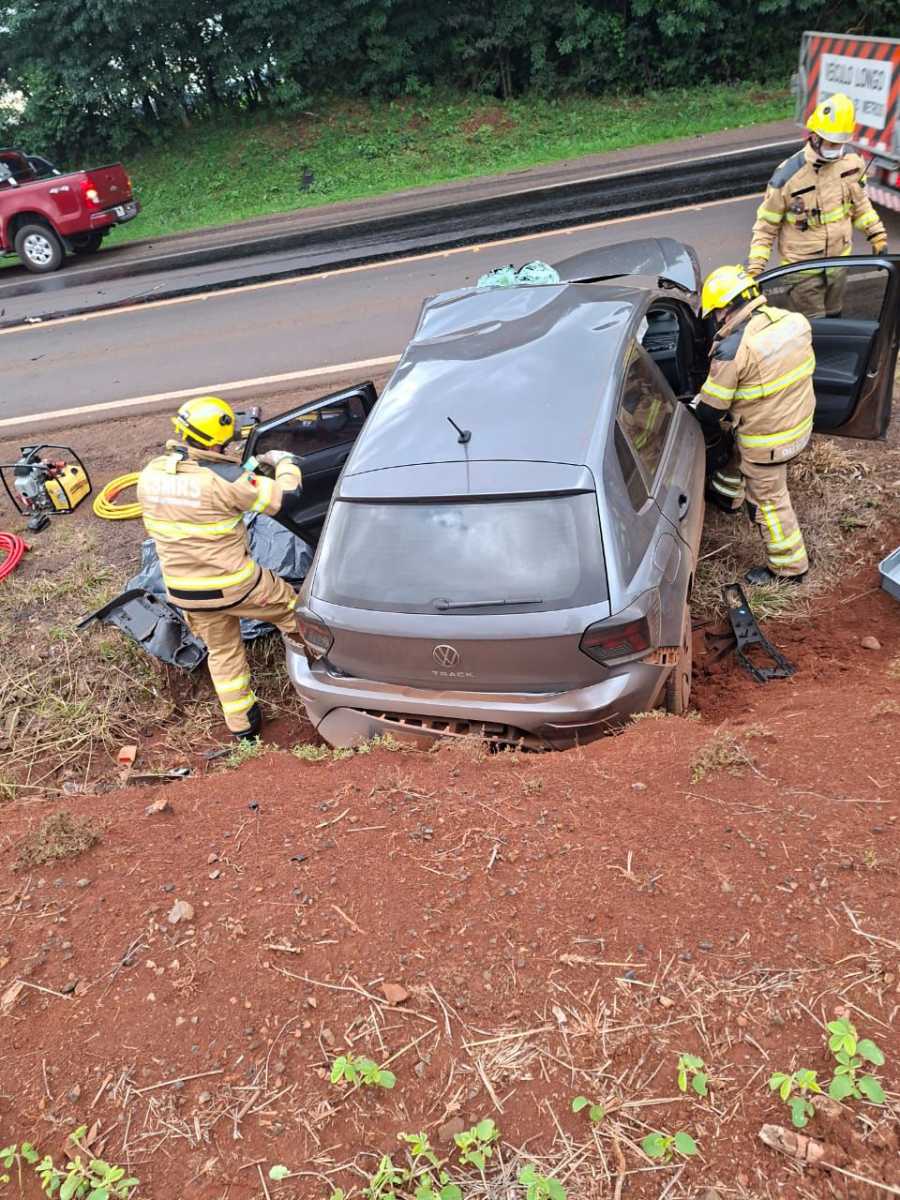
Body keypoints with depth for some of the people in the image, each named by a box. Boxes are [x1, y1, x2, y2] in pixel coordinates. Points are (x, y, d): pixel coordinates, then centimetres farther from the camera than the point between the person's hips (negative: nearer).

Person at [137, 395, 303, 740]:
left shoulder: (150, 474, -5)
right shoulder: (223, 480, -25)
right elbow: (283, 494, -16)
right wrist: (284, 461, 6)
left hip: (185, 592, 6)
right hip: (233, 586, -6)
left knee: (222, 652, 23)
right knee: (290, 607, 20)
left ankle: (242, 723, 33)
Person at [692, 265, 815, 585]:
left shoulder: (732, 350, -28)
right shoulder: (791, 320, -7)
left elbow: (711, 410, -17)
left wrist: (696, 407, 7)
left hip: (768, 438, -8)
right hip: (801, 420, 8)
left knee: (768, 500, 10)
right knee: (739, 453, 33)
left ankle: (789, 567, 25)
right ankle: (727, 496, 59)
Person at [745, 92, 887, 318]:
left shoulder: (852, 161, -7)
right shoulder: (788, 175, -24)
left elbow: (860, 203, 10)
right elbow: (766, 225, -15)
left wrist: (878, 236, 9)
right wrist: (755, 268, -19)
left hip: (839, 260, 5)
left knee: (834, 317, 21)